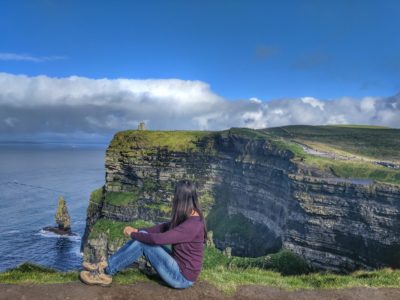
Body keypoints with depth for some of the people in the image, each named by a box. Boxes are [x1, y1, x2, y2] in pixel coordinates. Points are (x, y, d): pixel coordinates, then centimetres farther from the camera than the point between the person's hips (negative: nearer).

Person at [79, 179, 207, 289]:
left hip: (182, 277, -9)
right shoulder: (189, 217, 2)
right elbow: (165, 227, 10)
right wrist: (138, 231, -1)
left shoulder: (192, 225, -28)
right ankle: (106, 265, 2)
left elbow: (158, 239, -30)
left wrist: (133, 234, -14)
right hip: (178, 264, 9)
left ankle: (106, 272, -5)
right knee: (142, 237, -3)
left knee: (143, 241, -17)